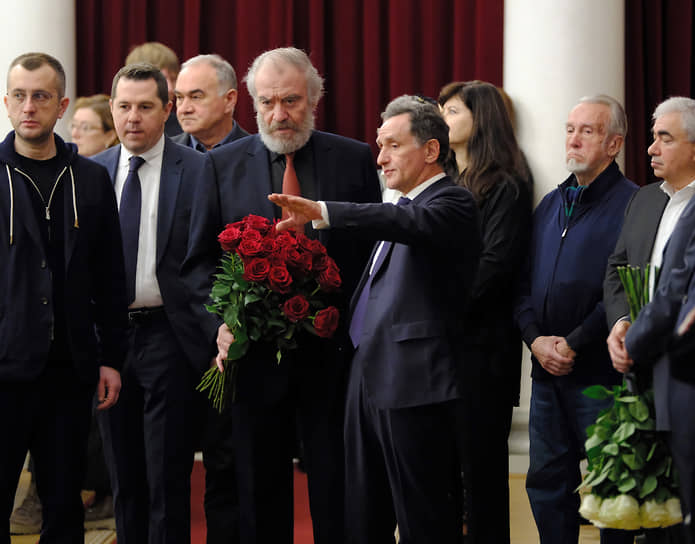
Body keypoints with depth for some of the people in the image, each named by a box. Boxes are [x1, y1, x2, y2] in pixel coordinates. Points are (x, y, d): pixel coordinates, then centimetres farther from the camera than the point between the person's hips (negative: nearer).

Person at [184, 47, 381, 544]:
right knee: (257, 488, 9)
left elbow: (374, 251, 3)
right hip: (253, 353, 1)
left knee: (337, 485, 6)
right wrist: (222, 321, -9)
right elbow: (201, 260, 6)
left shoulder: (355, 160, 2)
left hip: (334, 350, -1)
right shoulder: (222, 164, 5)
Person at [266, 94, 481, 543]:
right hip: (370, 379, 9)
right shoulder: (403, 207, 21)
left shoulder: (453, 204, -8)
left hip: (414, 383, -9)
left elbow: (412, 222, -29)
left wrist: (323, 213, -40)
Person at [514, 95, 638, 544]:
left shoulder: (632, 204, -8)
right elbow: (525, 283, 13)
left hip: (600, 372, -7)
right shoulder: (550, 204, 15)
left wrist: (574, 344, -15)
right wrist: (536, 340, -3)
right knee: (547, 482, 11)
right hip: (547, 372, 7)